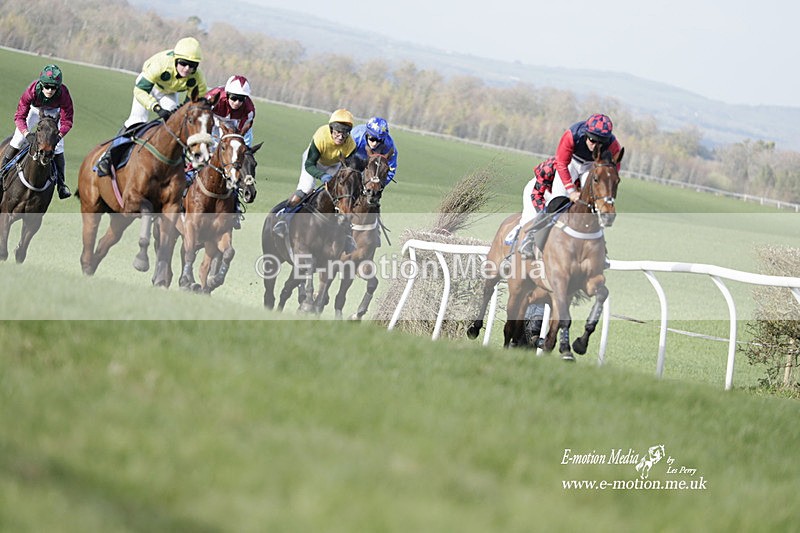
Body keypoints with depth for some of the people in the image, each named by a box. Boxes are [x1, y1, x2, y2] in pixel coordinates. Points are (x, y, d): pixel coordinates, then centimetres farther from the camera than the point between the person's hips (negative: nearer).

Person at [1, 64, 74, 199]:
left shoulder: (63, 95, -37)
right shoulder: (32, 91, -39)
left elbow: (67, 121, -30)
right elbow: (19, 116, -33)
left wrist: (59, 135, -47)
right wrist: (25, 132, -49)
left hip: (53, 112, 0)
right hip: (34, 109, 0)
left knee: (58, 147, -6)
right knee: (18, 139, -10)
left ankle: (61, 183, 5)